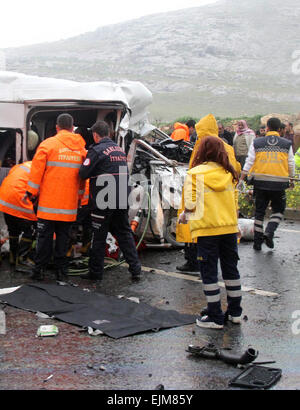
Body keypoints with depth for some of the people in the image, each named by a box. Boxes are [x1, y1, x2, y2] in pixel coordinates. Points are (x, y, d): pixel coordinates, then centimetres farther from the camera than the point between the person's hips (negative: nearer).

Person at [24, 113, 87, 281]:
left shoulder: (48, 144, -5)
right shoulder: (81, 148, 7)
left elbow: (37, 171, -6)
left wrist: (31, 193, 3)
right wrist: (79, 197, 24)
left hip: (48, 203, -3)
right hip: (70, 204, 3)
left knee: (45, 236, 4)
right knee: (63, 236, 11)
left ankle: (40, 270, 7)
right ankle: (62, 270, 13)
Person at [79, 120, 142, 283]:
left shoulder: (97, 150, -10)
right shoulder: (120, 150, 14)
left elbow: (83, 173, -14)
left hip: (103, 202, -7)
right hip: (122, 201, 7)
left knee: (98, 237, 2)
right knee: (125, 233, 14)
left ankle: (95, 273, 9)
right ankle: (135, 269, 11)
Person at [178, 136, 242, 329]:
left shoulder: (195, 173, -9)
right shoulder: (229, 173, 5)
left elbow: (191, 203, -11)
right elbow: (235, 201, 11)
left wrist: (184, 215, 9)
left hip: (206, 228, -5)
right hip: (229, 227, 5)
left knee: (209, 272, 3)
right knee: (231, 269, 15)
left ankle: (215, 317, 6)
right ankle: (235, 312, 25)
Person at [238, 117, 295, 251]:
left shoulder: (256, 143, 2)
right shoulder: (287, 144, 3)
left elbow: (249, 163, 0)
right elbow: (291, 165, 7)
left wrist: (241, 180, 4)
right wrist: (291, 180, 20)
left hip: (260, 182, 1)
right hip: (279, 184, -1)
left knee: (259, 211, 12)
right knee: (278, 210, 14)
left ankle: (257, 242, 13)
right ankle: (269, 233, -8)